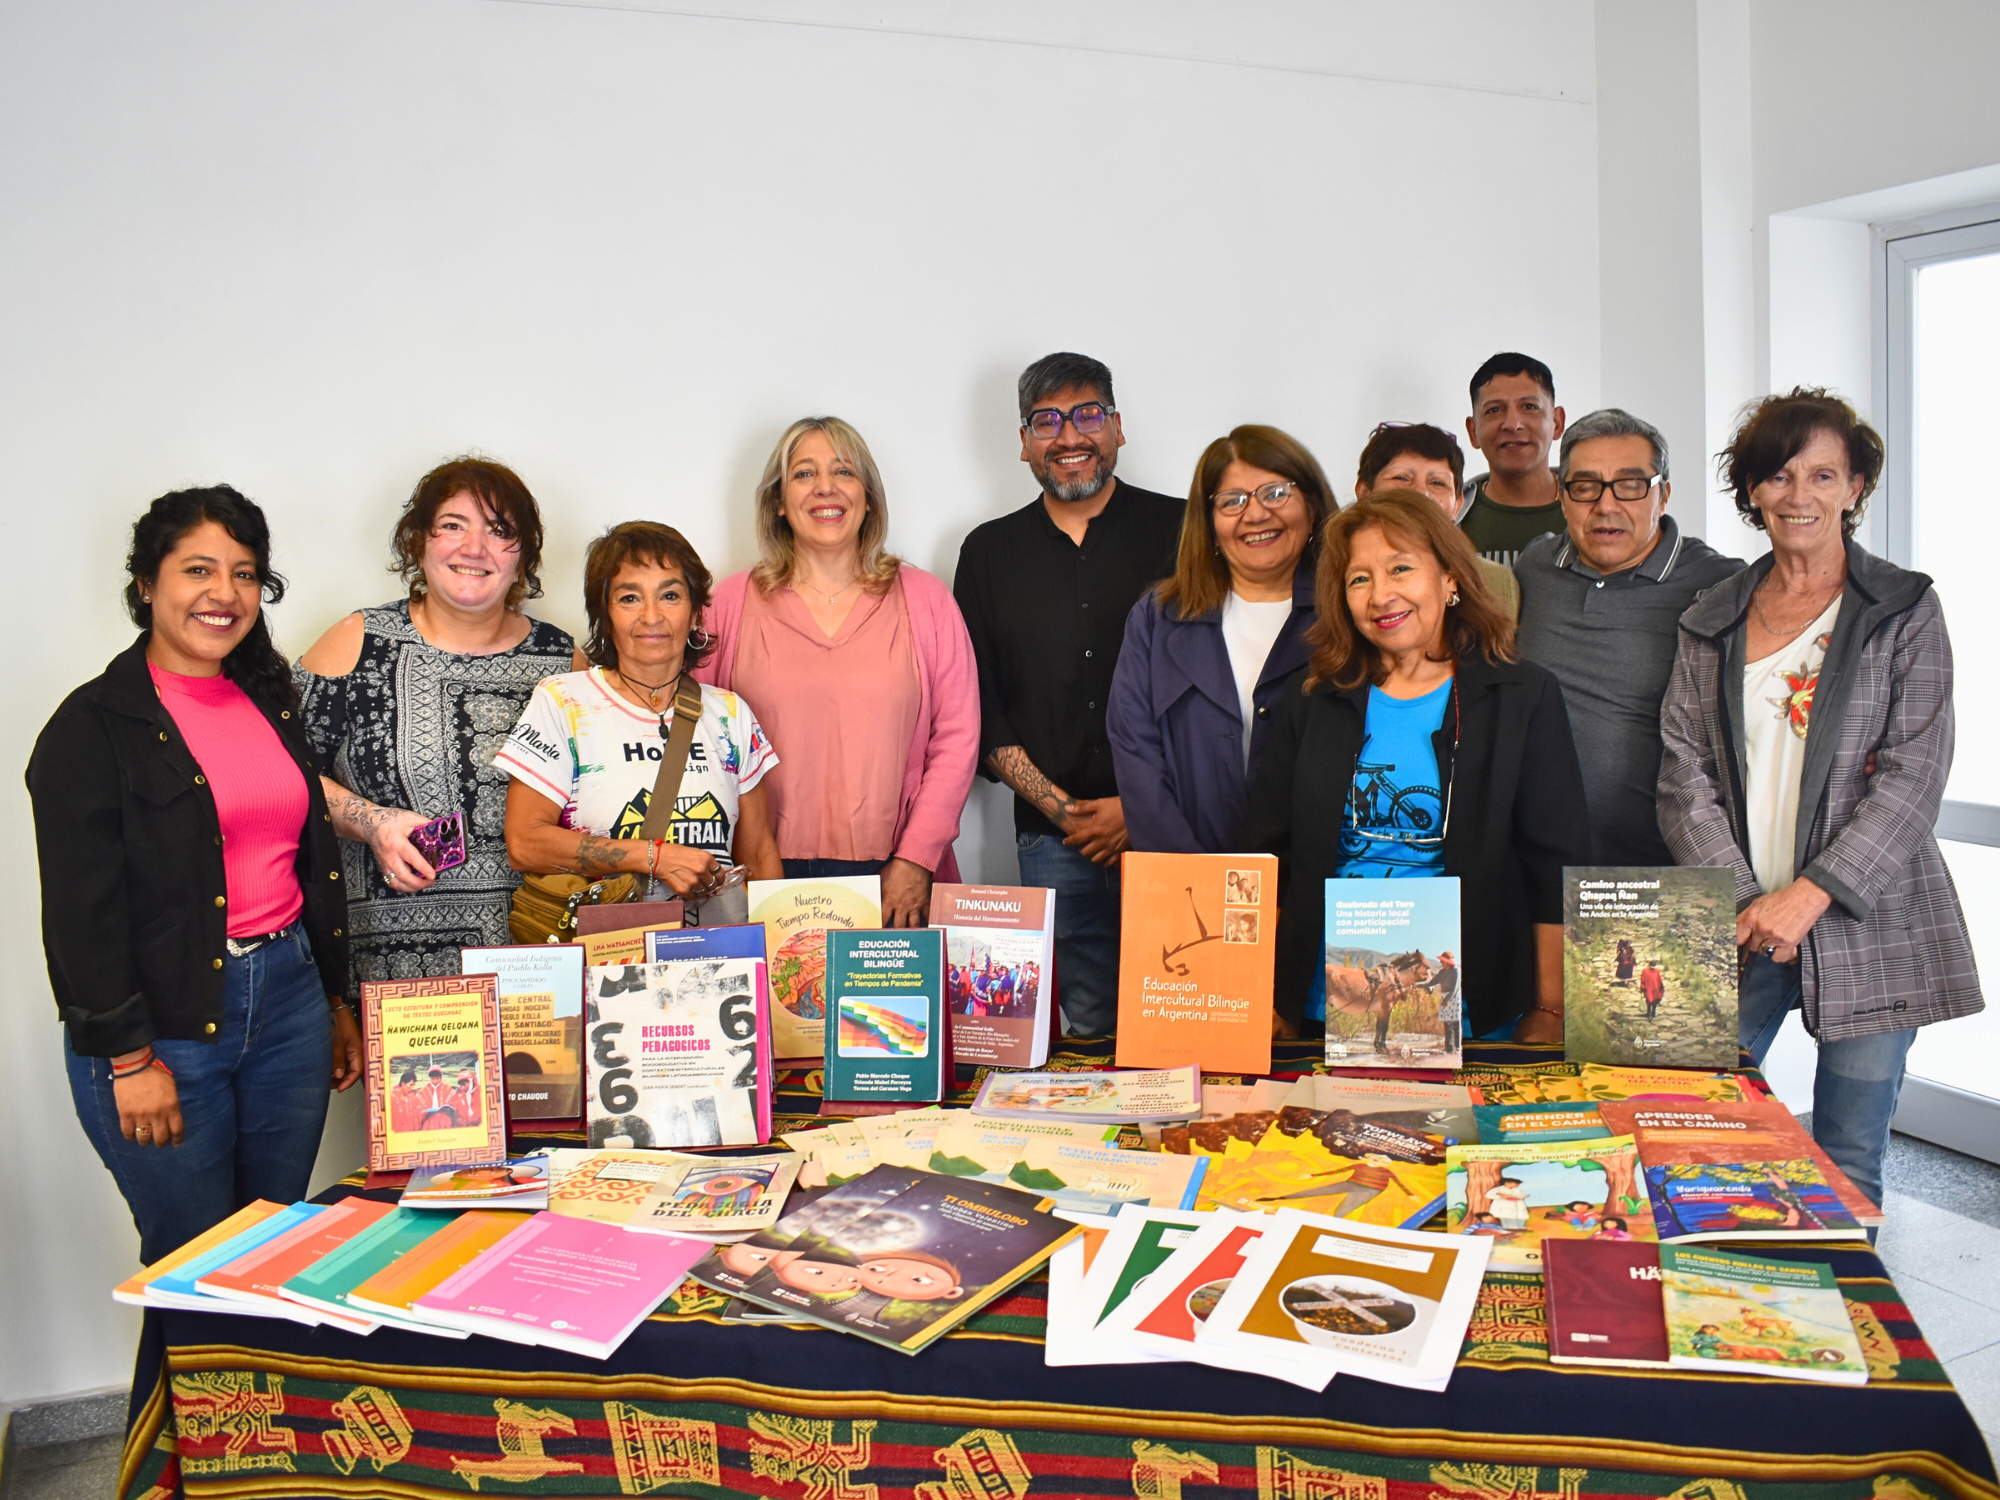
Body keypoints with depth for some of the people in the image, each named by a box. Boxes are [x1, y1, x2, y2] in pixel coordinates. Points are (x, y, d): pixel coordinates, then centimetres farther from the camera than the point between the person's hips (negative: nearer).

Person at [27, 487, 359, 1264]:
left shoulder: (271, 703, 12)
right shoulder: (94, 726, -6)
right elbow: (80, 908, -10)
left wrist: (338, 1001, 17)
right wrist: (127, 1056, -13)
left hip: (289, 999, 5)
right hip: (166, 1021, -5)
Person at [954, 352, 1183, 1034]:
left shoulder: (1180, 532, 4)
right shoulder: (990, 552, 11)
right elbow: (977, 705, 7)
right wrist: (1060, 807, -4)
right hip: (1055, 841, 2)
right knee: (1087, 1032, 5)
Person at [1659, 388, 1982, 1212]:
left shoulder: (1907, 610, 3)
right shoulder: (1711, 622, 10)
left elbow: (1913, 775, -5)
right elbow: (1684, 772, 3)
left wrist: (1807, 896, -14)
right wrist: (1740, 901, -9)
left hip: (1867, 922, -2)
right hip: (1737, 926, 2)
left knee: (1848, 1165, 4)